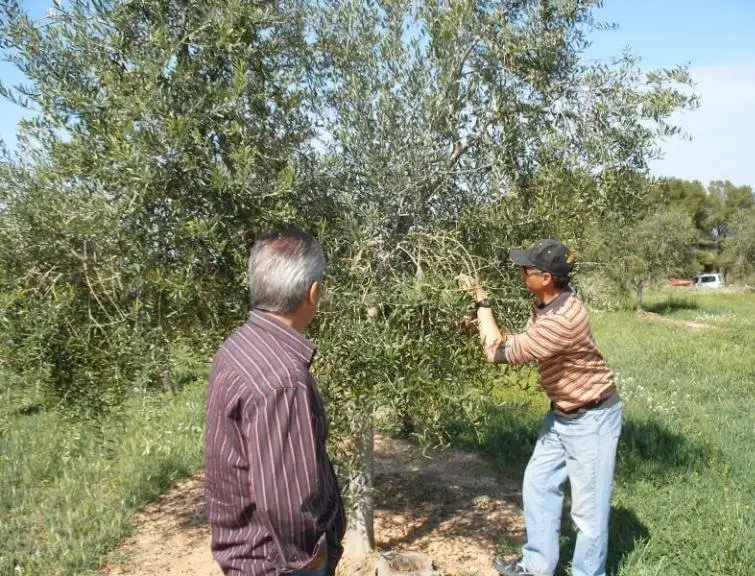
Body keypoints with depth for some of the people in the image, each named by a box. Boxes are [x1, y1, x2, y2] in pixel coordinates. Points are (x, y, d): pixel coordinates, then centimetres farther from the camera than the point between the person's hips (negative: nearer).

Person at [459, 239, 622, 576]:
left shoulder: (562, 319, -34)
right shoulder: (544, 305, -2)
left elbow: (500, 352, -28)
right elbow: (523, 345, 7)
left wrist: (482, 302, -19)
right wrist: (483, 323, -5)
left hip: (590, 419, -10)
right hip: (561, 414, 10)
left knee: (588, 507, 5)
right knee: (538, 485, 17)